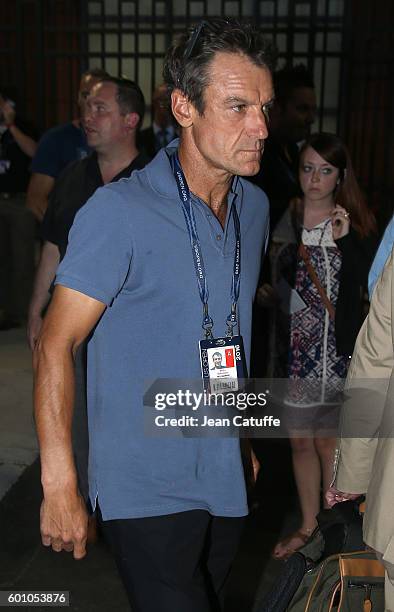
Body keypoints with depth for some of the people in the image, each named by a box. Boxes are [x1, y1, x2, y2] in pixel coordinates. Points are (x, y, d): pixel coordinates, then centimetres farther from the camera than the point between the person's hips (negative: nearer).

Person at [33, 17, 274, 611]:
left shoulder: (255, 206, 4)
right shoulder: (120, 211, -18)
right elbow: (56, 345, -16)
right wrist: (60, 485, -18)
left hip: (225, 480, 7)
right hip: (147, 491, -7)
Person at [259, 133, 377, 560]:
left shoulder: (357, 224, 0)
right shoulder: (284, 221, 2)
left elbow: (371, 286, -9)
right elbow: (270, 282, 11)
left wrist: (345, 239, -17)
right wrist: (267, 294, -6)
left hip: (340, 352, -2)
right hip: (295, 352, 2)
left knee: (329, 440, 4)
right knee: (300, 441, 12)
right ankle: (309, 526, 30)